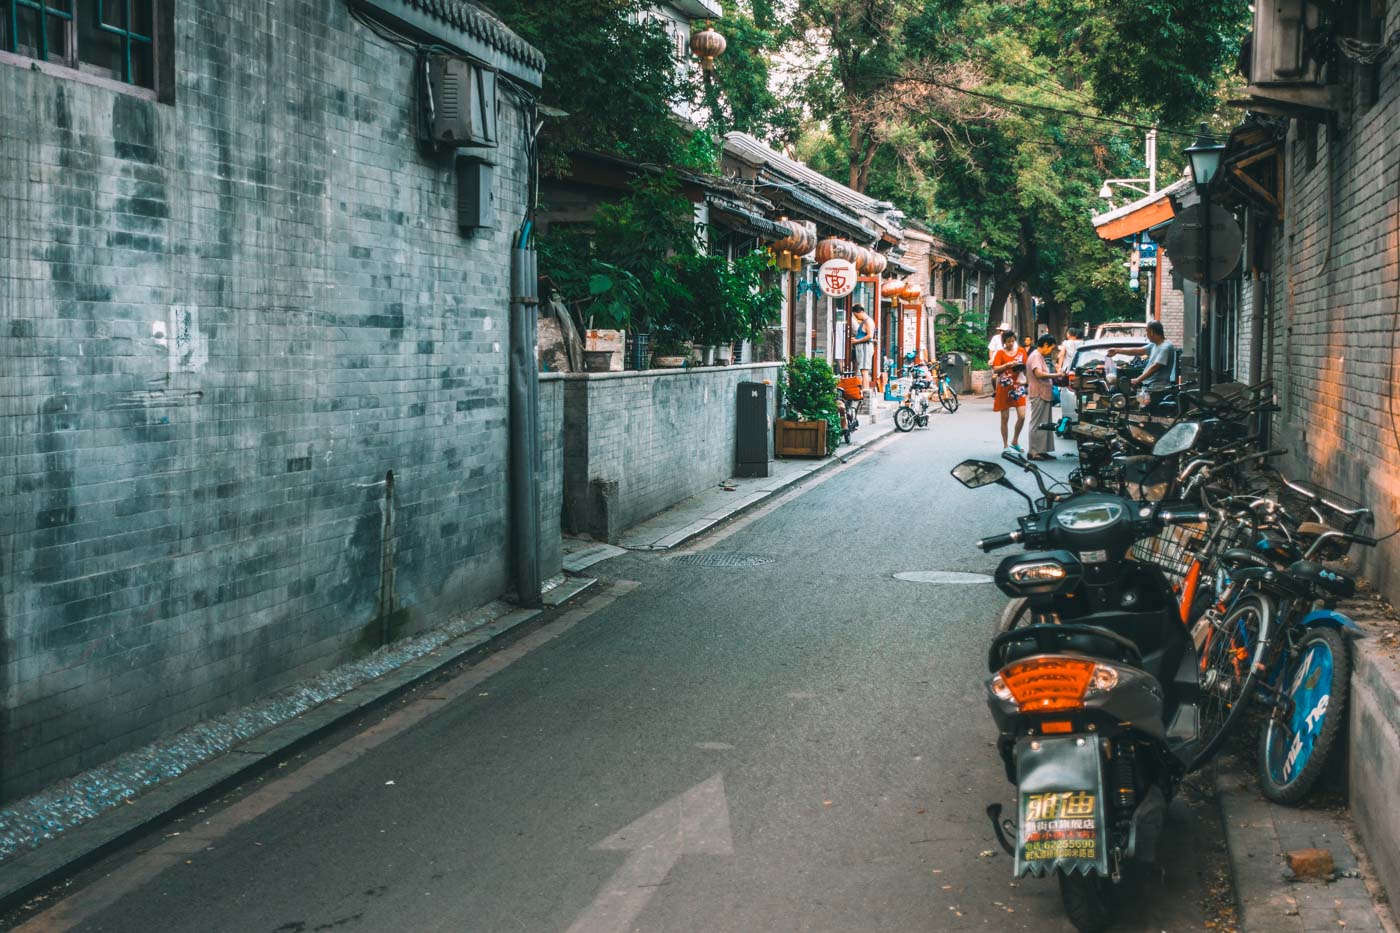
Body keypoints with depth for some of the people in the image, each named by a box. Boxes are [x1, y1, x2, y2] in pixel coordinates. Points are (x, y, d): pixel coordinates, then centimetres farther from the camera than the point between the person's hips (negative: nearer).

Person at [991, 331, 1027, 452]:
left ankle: (1015, 442, 14)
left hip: (1018, 386, 2)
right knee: (1005, 417, 3)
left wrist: (1022, 367, -10)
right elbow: (995, 369, -7)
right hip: (1004, 387, -2)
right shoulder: (1000, 353, 2)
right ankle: (1006, 446, 12)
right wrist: (1007, 365, -18)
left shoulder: (1021, 351, 8)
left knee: (1022, 416, -7)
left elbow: (1027, 366, 11)